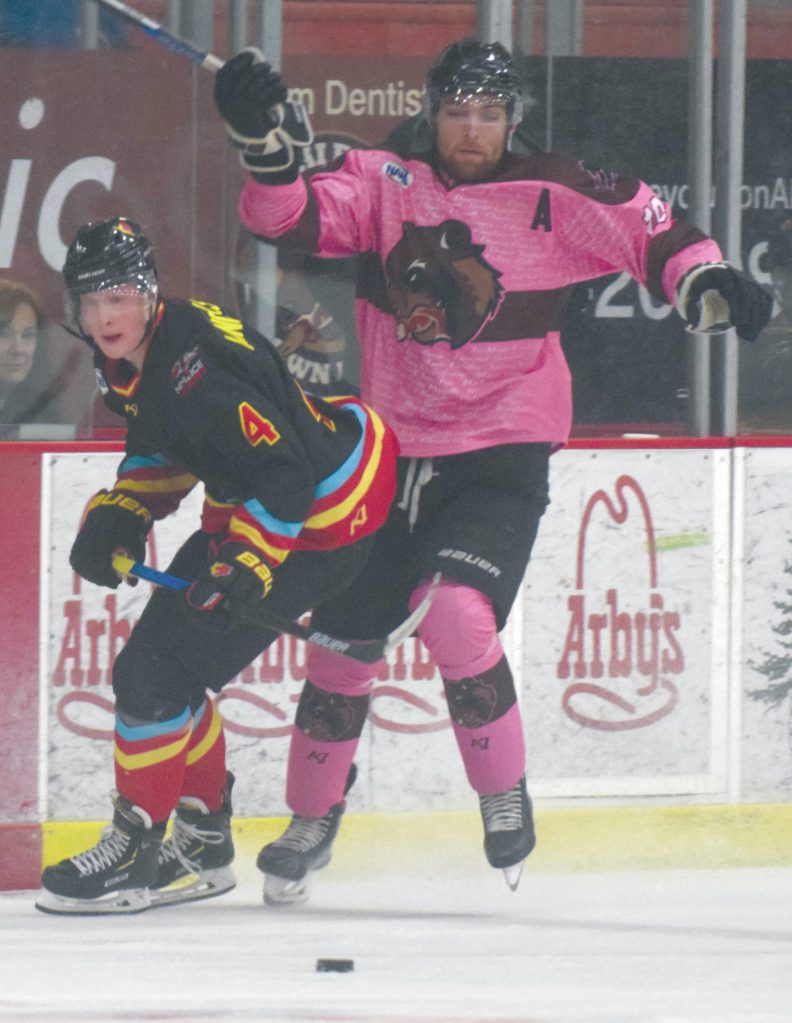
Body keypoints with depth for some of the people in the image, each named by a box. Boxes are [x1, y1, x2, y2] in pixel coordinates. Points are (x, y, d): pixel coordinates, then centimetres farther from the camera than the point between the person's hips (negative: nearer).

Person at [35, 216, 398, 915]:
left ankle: (135, 852, 2)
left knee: (159, 671, -10)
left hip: (317, 520, -10)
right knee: (166, 665, 14)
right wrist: (121, 511, 3)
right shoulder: (129, 359, 1)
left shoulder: (194, 369, -30)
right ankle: (202, 844, 26)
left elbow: (285, 472, -31)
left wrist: (248, 564, -34)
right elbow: (162, 447, 18)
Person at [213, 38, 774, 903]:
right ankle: (311, 819, 28)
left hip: (503, 452, -4)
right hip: (392, 445, 4)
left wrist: (708, 285, -22)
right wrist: (265, 142, -26)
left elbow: (646, 229, -4)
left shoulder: (552, 197, -5)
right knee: (344, 634, 8)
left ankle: (504, 793, -5)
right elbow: (293, 217, -8)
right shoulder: (384, 184, 2)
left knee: (454, 612, -25)